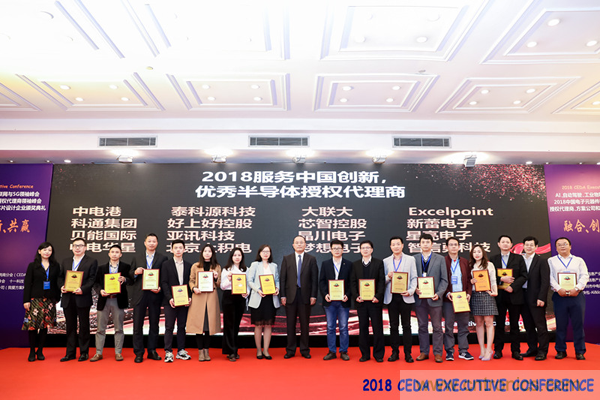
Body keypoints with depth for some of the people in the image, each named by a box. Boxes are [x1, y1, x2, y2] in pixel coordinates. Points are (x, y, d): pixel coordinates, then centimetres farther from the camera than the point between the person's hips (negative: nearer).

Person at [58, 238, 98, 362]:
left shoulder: (91, 262, 0)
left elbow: (92, 279, -8)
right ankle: (70, 353, 21)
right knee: (70, 326, 11)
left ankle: (84, 352, 13)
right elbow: (60, 277, 14)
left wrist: (83, 289, -22)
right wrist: (61, 286, -6)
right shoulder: (65, 262, 16)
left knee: (84, 326, 4)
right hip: (67, 299, 5)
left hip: (82, 298, -4)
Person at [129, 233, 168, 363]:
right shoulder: (137, 257, 10)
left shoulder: (162, 258, 4)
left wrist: (160, 288, -14)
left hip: (155, 294, -1)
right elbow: (130, 275, 10)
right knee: (138, 324, 4)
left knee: (154, 324, 8)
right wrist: (135, 272, -11)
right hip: (139, 294, 1)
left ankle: (152, 351, 20)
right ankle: (138, 353, 14)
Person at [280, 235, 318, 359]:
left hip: (305, 296, 0)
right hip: (290, 295, 1)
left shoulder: (311, 259, 5)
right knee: (290, 324, 6)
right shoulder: (287, 259, 6)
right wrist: (283, 295, -2)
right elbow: (282, 278, 4)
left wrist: (313, 296, -5)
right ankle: (290, 350, 17)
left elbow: (314, 279, 2)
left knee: (305, 324, 7)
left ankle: (305, 350, 18)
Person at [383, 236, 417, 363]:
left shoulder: (410, 260, 6)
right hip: (391, 297, 2)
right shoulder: (385, 261, 10)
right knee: (393, 325, 6)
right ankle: (395, 352, 15)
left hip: (405, 297, -1)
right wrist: (388, 277, -12)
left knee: (406, 325, 3)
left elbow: (414, 278, 3)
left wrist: (411, 291, -12)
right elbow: (382, 280, 9)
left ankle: (408, 353, 10)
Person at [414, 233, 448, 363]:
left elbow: (444, 280, 2)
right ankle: (424, 352, 18)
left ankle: (437, 353, 15)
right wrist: (415, 289, -11)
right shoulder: (414, 259, 8)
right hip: (419, 298, 1)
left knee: (437, 327, 4)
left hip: (434, 298, -1)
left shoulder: (440, 259, 5)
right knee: (422, 326, 9)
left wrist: (438, 294, -11)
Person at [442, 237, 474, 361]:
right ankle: (449, 351, 11)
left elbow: (469, 280, 12)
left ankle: (463, 350, 17)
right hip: (448, 299, -3)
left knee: (464, 325, 7)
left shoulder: (465, 262, 13)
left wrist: (468, 293, -2)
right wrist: (447, 293, -14)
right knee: (449, 325, 2)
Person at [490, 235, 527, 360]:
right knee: (499, 324, 5)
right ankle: (498, 350, 11)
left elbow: (524, 276, -1)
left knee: (514, 324, 6)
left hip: (514, 295, 0)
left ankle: (515, 351, 14)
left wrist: (513, 287, -13)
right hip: (499, 296, 0)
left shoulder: (518, 258, 7)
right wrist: (501, 279, -15)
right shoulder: (493, 259, 8)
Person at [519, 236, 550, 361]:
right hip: (523, 297, 5)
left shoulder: (542, 261, -3)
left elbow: (545, 281, -8)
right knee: (528, 325, 12)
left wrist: (541, 298, -15)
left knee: (540, 325, 1)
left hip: (536, 298, -5)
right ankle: (532, 349, 22)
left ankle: (542, 351, 10)